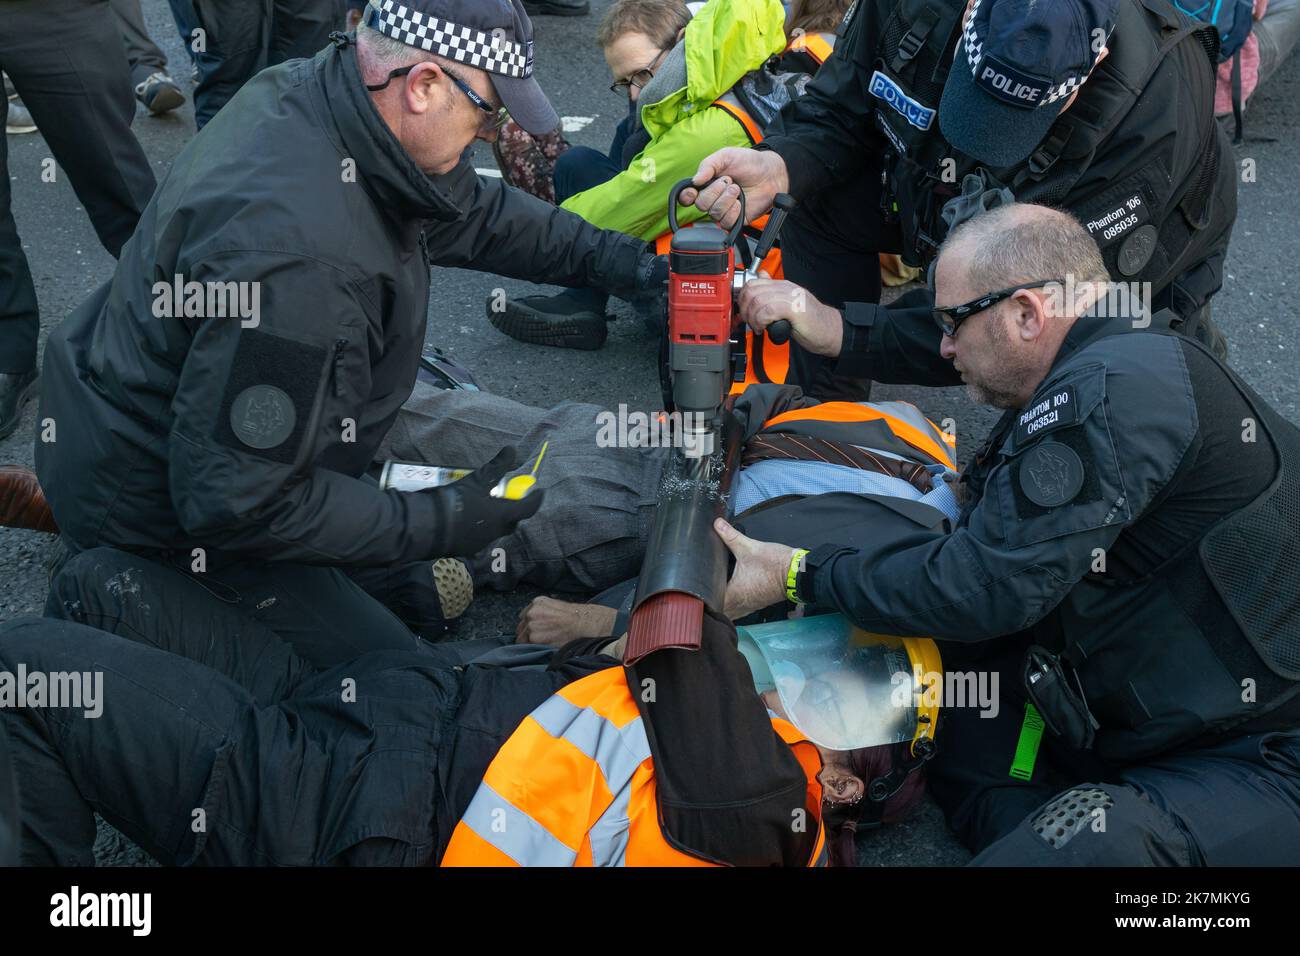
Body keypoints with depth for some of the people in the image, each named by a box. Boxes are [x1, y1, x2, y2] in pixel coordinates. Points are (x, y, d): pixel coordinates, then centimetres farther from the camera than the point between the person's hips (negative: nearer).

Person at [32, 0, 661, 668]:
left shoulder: (307, 89, -9)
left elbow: (470, 211, 9)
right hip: (157, 521, -9)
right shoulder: (298, 258, -39)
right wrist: (443, 523, -25)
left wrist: (621, 260, 7)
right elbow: (232, 506, -31)